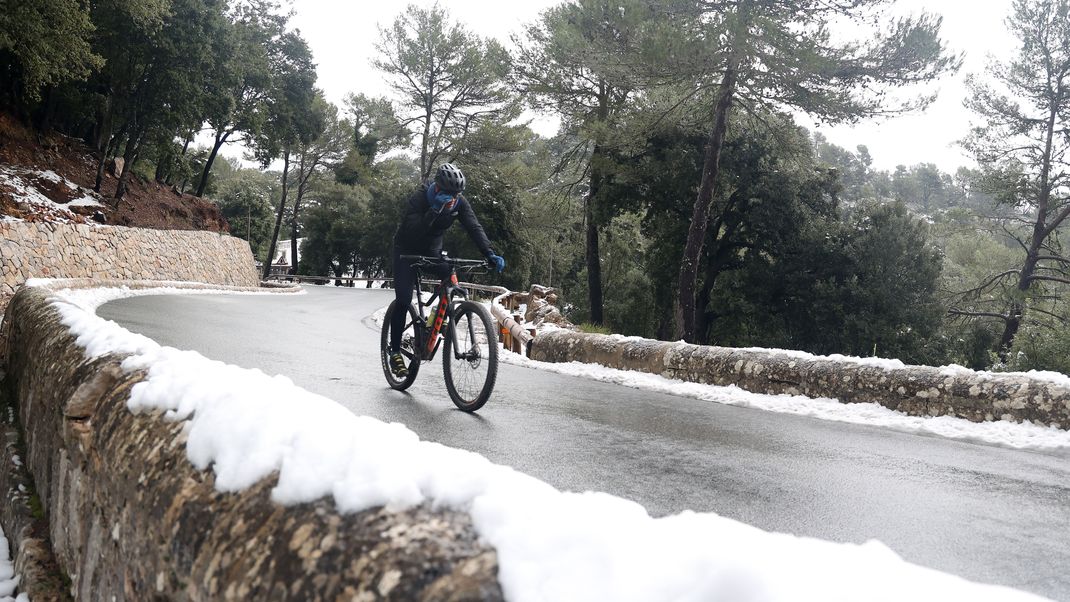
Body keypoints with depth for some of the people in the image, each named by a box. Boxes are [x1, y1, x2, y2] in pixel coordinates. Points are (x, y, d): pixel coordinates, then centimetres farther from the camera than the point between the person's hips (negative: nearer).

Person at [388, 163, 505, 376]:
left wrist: (490, 254, -41)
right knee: (404, 299, -14)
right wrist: (435, 210, -51)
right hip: (407, 250, -4)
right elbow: (413, 231, -41)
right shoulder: (418, 199, -30)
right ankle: (395, 351, -4)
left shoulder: (459, 202, -18)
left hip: (432, 250, 5)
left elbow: (474, 228, -26)